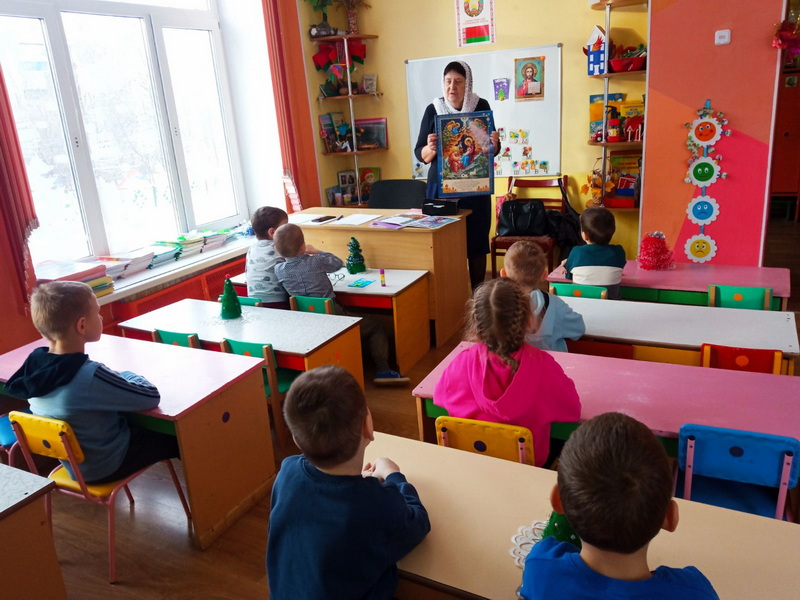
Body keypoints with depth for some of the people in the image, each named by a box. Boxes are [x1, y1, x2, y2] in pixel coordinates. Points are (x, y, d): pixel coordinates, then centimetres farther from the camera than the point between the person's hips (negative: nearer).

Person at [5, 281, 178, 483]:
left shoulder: (34, 361, -12)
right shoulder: (90, 375, -34)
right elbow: (151, 397, -26)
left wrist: (116, 379, -2)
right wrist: (127, 376, -7)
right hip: (107, 465, -7)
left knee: (148, 427, 26)